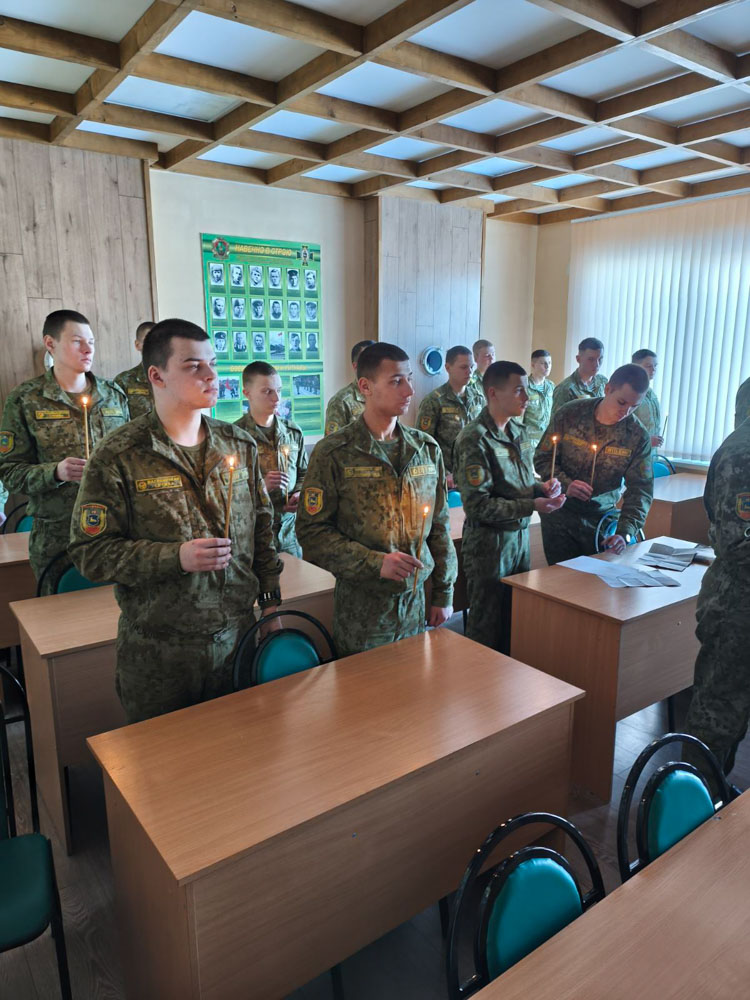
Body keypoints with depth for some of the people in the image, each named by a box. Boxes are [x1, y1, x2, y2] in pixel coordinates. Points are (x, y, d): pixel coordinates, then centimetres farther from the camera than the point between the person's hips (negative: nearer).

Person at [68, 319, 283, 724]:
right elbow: (90, 552, -12)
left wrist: (270, 603, 10)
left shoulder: (239, 445, 3)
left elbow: (262, 528, 11)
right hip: (157, 654, -3)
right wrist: (175, 557, -23)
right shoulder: (119, 457, -10)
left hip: (236, 636, 4)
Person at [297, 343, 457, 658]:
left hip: (415, 602, 4)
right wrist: (375, 563, -20)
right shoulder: (333, 453, -10)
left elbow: (440, 527, 10)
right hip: (360, 606, -4)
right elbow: (311, 532, -11)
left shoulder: (426, 449, 5)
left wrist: (444, 595, 10)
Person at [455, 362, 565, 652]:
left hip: (520, 536, 8)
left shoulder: (519, 431, 8)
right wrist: (532, 506, -26)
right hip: (488, 542, -8)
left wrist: (543, 487, -2)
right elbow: (477, 505, -22)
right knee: (487, 627, 6)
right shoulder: (474, 440, -19)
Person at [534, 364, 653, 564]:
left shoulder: (638, 436, -9)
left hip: (601, 519, 2)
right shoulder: (569, 415, -11)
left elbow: (640, 489, -10)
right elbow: (542, 459, -4)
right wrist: (564, 484, -23)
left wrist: (625, 532, -24)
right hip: (559, 513, -1)